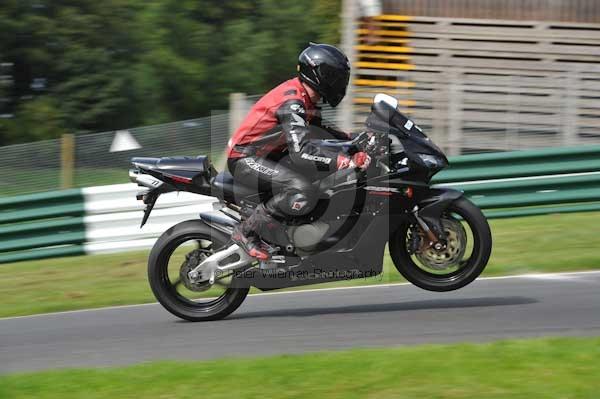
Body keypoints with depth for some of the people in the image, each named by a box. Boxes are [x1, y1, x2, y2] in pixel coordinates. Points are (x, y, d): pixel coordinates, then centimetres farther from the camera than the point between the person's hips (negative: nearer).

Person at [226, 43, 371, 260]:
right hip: (245, 159, -10)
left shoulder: (303, 97, 6)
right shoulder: (291, 102, -24)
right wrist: (347, 161, -37)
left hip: (265, 155, 10)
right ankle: (246, 232, -18)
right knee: (304, 193, -30)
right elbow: (301, 152, -34)